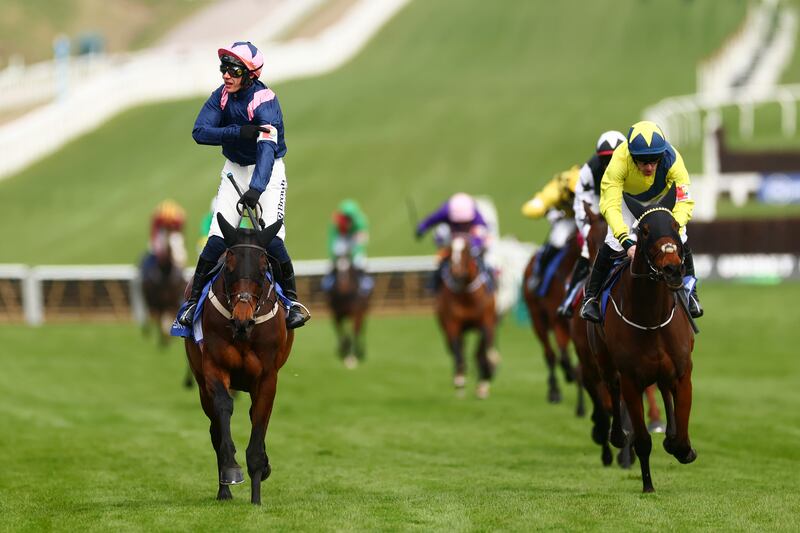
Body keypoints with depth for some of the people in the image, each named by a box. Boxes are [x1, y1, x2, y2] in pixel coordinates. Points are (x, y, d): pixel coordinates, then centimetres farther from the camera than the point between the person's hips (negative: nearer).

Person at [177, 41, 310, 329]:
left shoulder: (264, 102, -26)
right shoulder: (222, 95, -8)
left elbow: (267, 150, -37)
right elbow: (199, 131, -17)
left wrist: (256, 189, -52)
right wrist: (240, 132, -31)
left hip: (267, 172, -4)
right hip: (234, 170, 4)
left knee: (271, 238, -17)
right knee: (217, 237, -7)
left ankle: (292, 299, -1)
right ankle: (194, 299, 0)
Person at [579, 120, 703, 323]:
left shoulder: (672, 161, -40)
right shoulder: (619, 161, -43)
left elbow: (684, 202, -41)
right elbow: (610, 205, -47)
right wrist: (627, 241, -60)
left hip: (662, 198, 1)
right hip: (627, 197, -1)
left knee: (680, 242, -11)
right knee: (613, 244, -15)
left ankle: (690, 293, 12)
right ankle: (591, 297, 3)